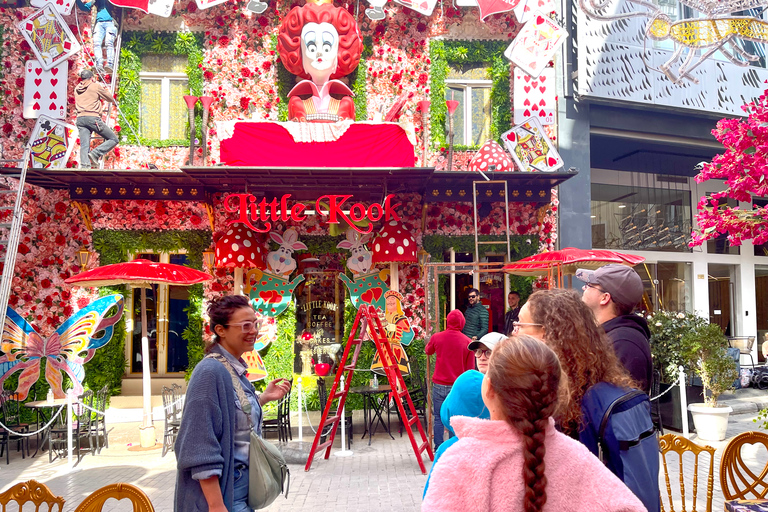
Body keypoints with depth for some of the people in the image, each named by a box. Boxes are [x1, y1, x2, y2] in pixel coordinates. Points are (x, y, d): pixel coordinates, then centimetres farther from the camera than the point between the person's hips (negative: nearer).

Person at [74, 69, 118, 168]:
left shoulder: (77, 89, 21)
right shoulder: (96, 86, 7)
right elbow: (108, 97, 20)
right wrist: (114, 101, 44)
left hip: (80, 118, 5)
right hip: (93, 117, -5)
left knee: (84, 145, -1)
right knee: (113, 139, 2)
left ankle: (84, 166, -19)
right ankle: (95, 153, -16)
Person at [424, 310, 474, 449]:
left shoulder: (436, 337, -5)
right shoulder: (467, 341, -5)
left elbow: (428, 351, 18)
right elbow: (470, 367, 1)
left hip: (439, 385, 0)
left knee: (439, 418, 10)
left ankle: (438, 450, 13)